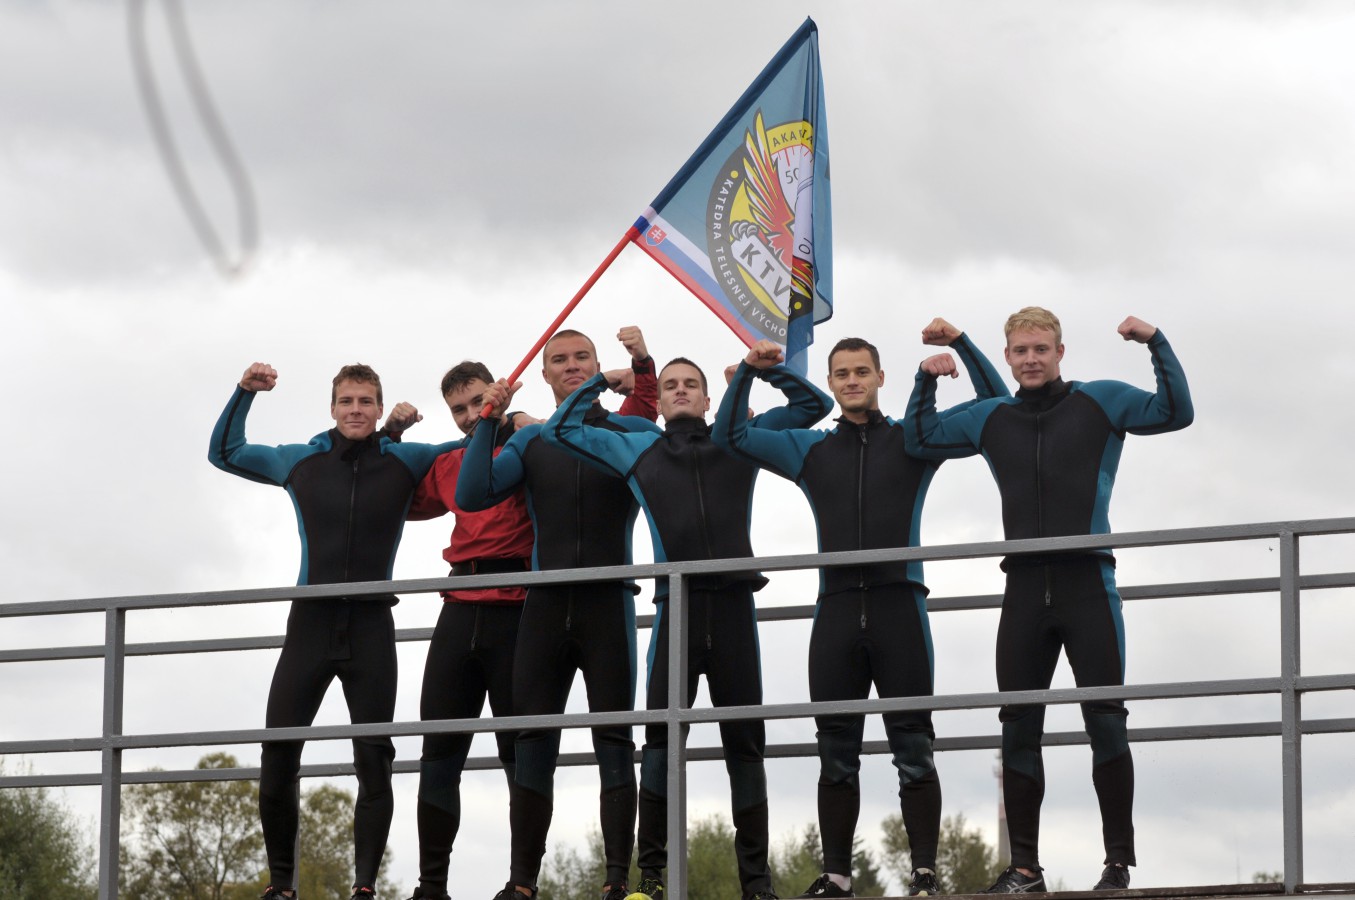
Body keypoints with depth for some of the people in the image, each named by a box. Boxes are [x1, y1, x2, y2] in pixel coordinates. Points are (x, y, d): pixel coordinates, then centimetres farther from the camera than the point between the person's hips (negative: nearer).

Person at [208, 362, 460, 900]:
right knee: (277, 759, -6)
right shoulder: (301, 461, 10)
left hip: (371, 628, -1)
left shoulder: (406, 462, 7)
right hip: (311, 623, 1)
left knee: (373, 763, -5)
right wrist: (245, 392, 12)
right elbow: (225, 452, 24)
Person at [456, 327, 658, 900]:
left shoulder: (630, 432, 8)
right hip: (546, 609, 3)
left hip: (607, 602, -2)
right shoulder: (531, 441, 14)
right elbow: (472, 496, 5)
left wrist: (645, 365, -16)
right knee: (532, 745, 0)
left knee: (614, 741, -3)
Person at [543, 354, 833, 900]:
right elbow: (560, 430, 25)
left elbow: (814, 405, 23)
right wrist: (600, 382, 22)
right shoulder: (637, 450, 20)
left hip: (733, 603, 0)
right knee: (661, 733, -11)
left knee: (744, 738, 3)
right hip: (675, 604, 0)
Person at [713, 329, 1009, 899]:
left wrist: (961, 345, -1)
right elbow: (731, 434, 19)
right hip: (837, 609, 3)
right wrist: (750, 372, 7)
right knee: (836, 752, 4)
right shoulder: (811, 450, 18)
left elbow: (996, 406, 11)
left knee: (913, 747, -6)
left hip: (899, 604, -3)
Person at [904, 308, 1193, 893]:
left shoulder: (1100, 402, 6)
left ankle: (1119, 862, -1)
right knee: (1018, 728, 4)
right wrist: (926, 379, 10)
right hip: (1025, 587, 4)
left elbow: (1175, 412, -2)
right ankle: (1024, 866, 10)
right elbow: (921, 440, 23)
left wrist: (1155, 343, -11)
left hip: (1088, 583, -4)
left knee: (1105, 722, -6)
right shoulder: (992, 419, 16)